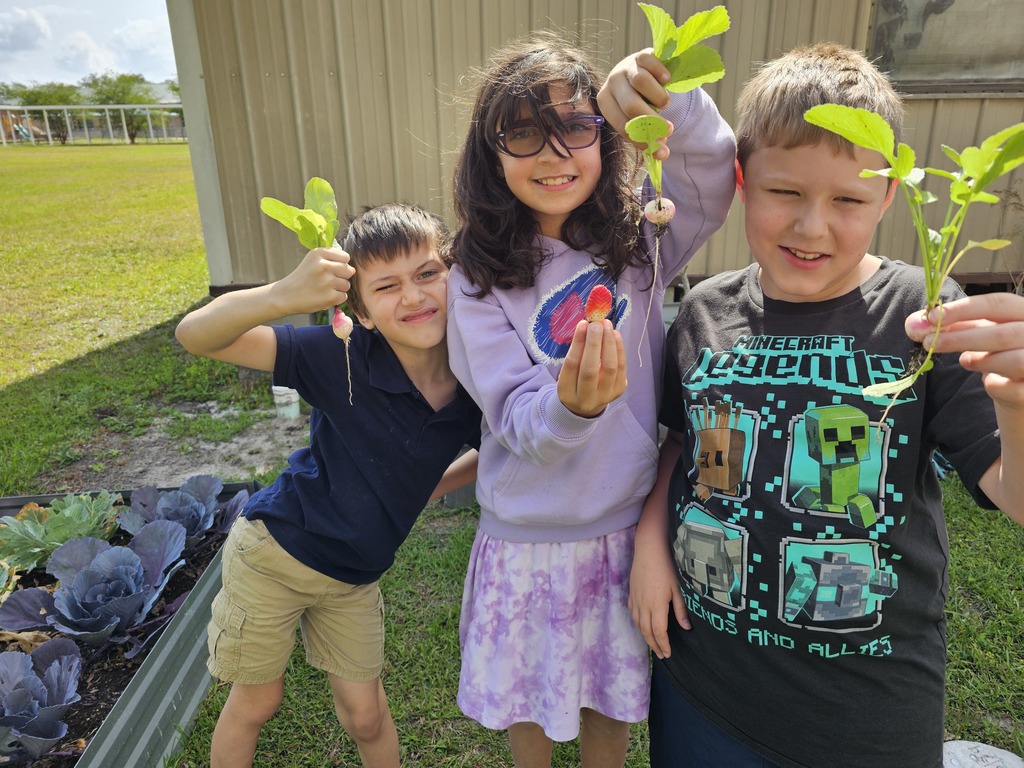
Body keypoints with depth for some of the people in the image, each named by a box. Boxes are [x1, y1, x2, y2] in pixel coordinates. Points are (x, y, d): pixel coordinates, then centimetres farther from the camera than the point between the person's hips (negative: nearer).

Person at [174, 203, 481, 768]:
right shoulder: (342, 359, -28)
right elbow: (196, 336, -33)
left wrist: (421, 490, -3)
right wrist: (283, 295, -51)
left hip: (354, 577, 3)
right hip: (274, 550, -2)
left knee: (366, 715, 17)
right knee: (256, 702, 18)